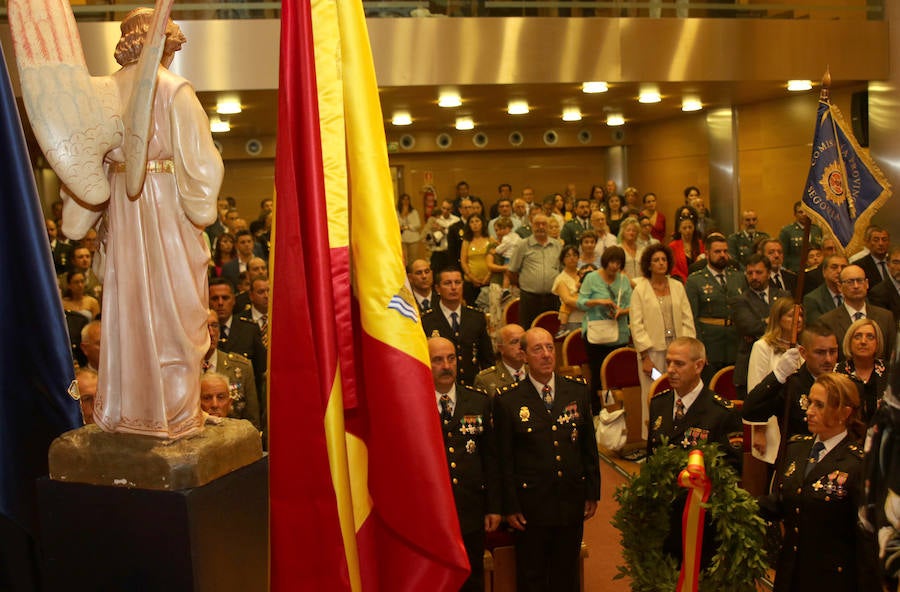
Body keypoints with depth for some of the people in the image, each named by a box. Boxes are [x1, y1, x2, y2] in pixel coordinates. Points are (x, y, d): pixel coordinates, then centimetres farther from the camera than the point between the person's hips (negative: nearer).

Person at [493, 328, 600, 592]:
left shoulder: (578, 390, 2)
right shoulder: (507, 399, -8)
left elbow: (589, 444, 8)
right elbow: (504, 459, -5)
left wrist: (593, 492, 6)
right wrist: (509, 506, -6)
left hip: (572, 501, 3)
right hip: (531, 505, -3)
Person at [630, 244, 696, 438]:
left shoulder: (677, 286, 12)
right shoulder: (640, 289, 1)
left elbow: (687, 320, 11)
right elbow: (636, 325, -4)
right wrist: (645, 357, -10)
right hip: (653, 350, -3)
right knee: (653, 395, -2)